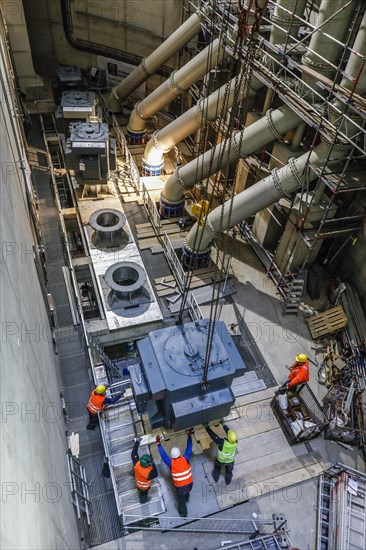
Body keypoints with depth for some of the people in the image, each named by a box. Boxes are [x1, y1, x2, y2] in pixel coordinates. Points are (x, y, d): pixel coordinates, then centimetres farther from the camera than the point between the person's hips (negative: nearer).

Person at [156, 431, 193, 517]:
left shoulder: (171, 463, -22)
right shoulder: (185, 459, -18)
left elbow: (163, 454, -13)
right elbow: (189, 448, -8)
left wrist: (159, 443, -7)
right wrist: (189, 436, 0)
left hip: (180, 487, -3)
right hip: (190, 484, 3)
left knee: (181, 500, 24)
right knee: (187, 492, 37)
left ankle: (183, 514, 45)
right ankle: (186, 499, 66)